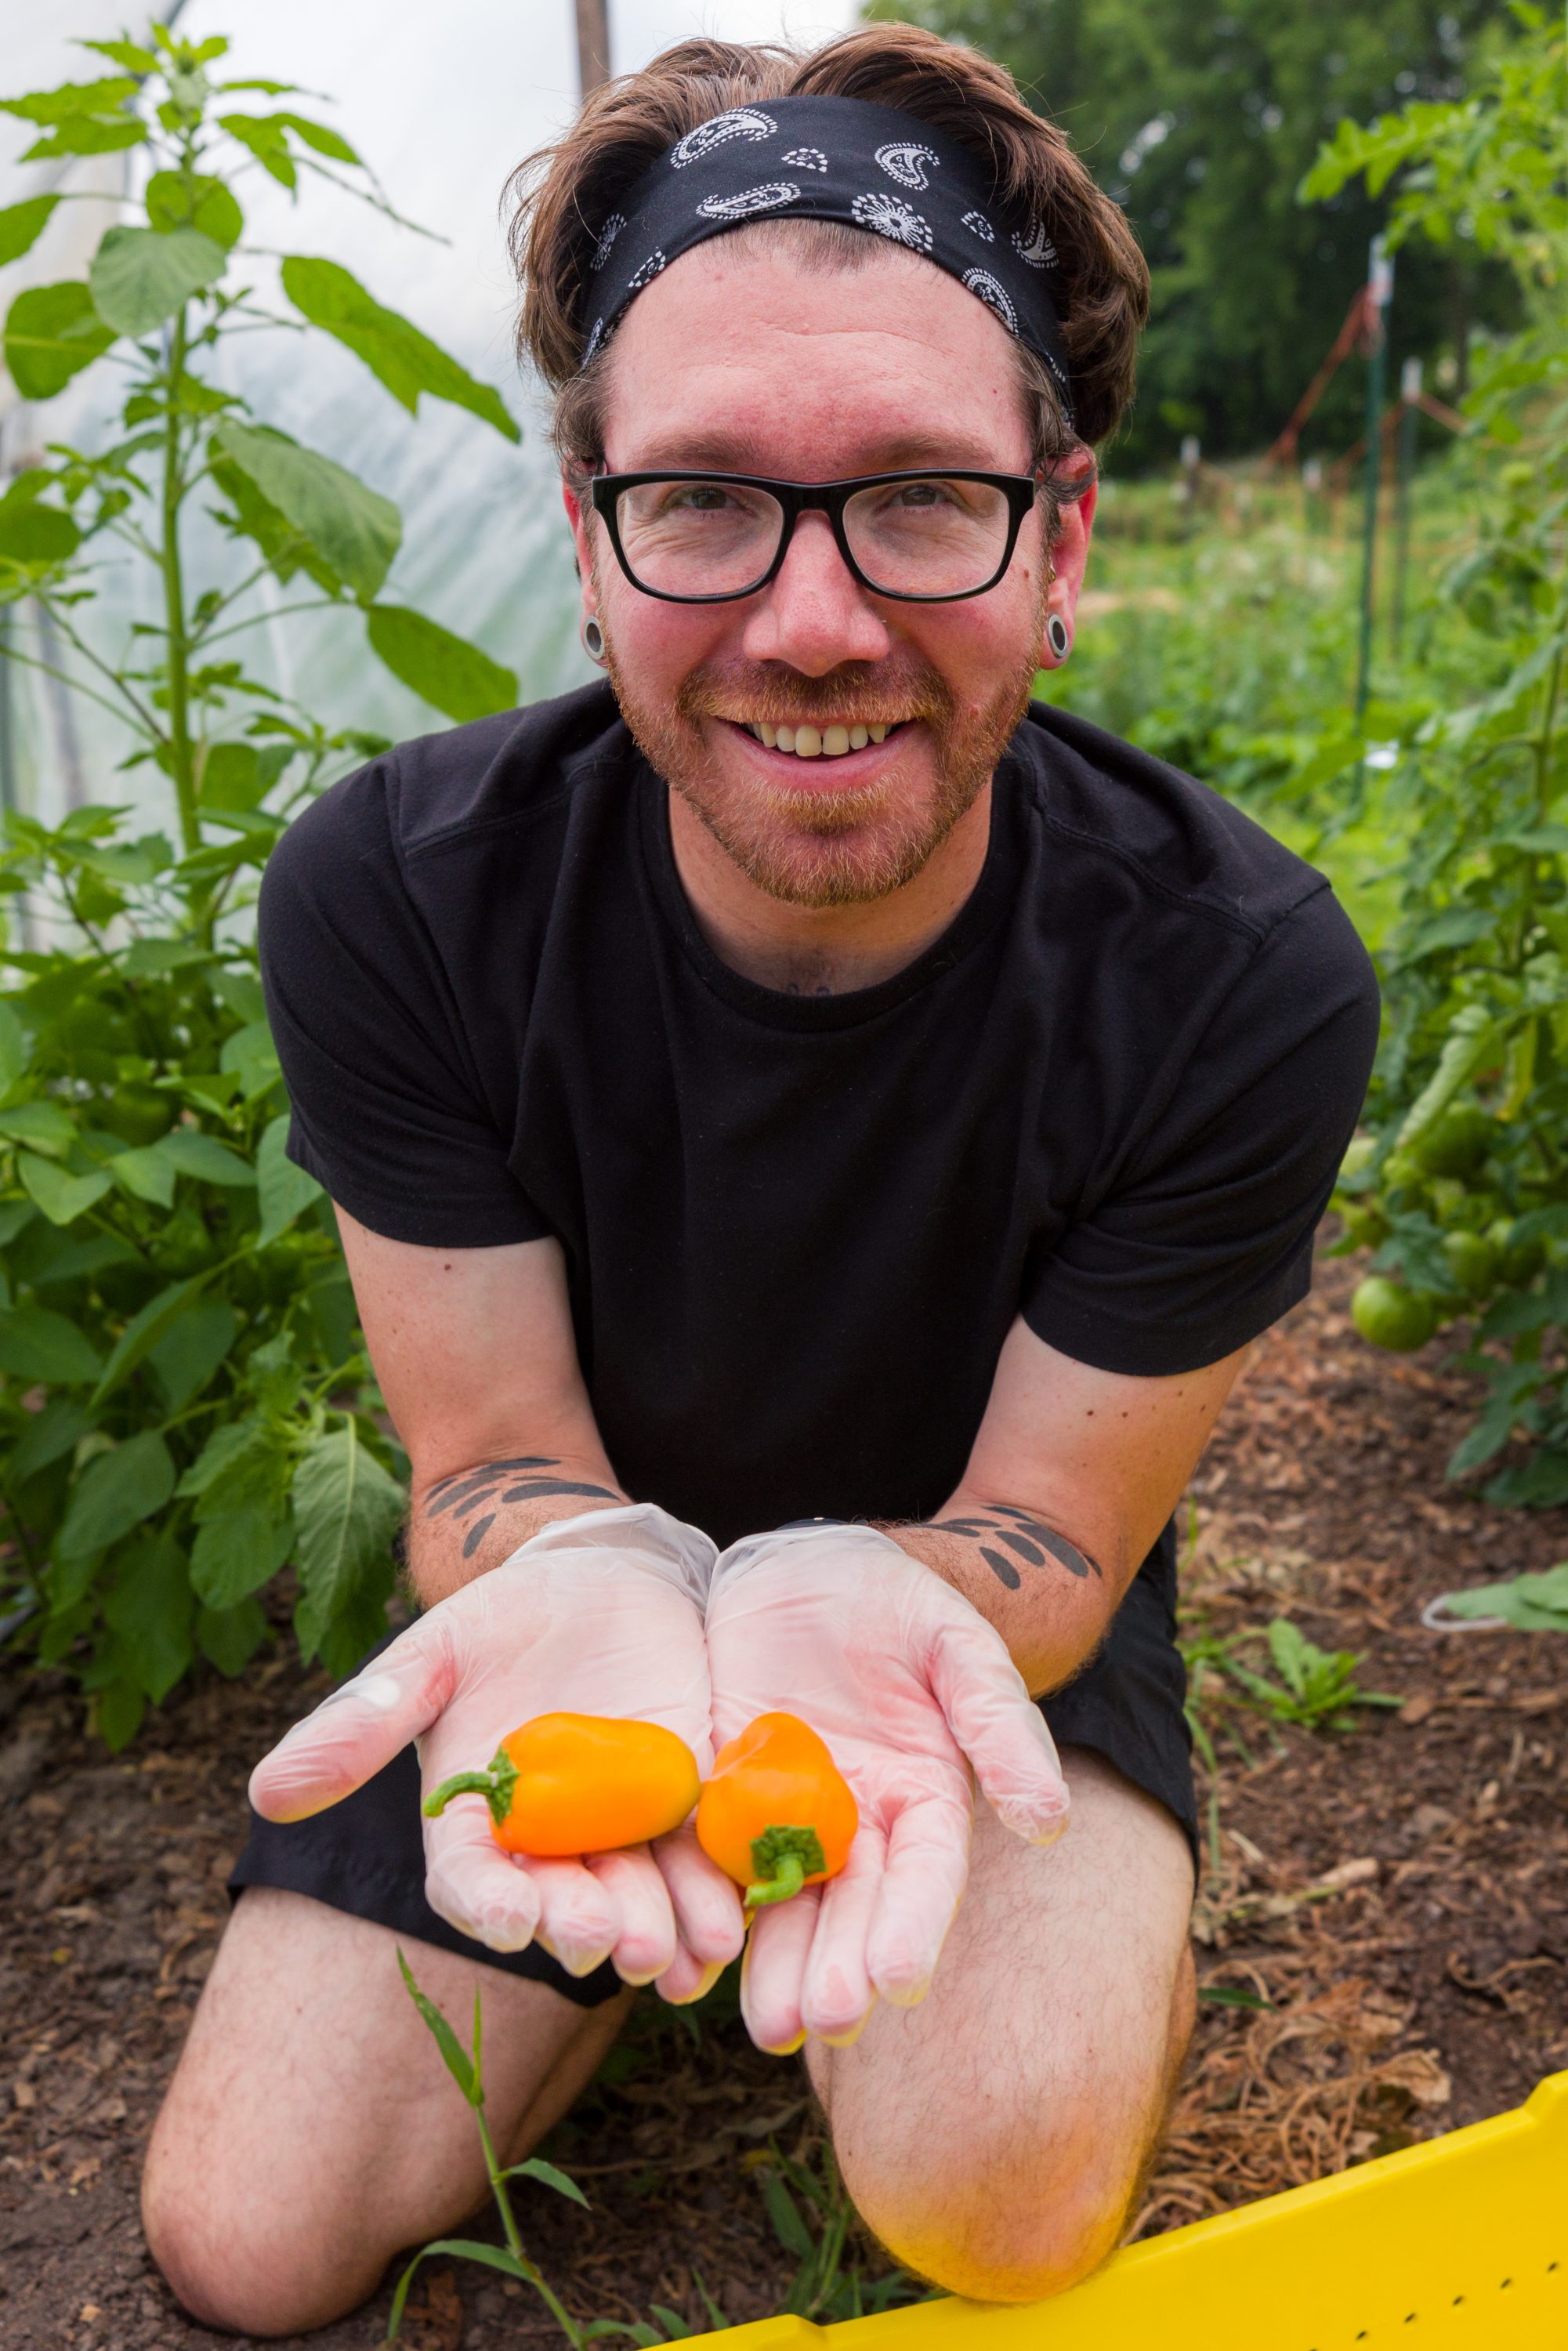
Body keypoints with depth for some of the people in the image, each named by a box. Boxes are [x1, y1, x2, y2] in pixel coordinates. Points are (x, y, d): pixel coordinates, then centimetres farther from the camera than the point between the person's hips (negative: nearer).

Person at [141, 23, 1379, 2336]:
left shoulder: (1244, 984, -27)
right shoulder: (393, 898, -24)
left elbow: (1045, 1524, -20)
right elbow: (493, 1454, -18)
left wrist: (848, 1599, -45)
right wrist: (590, 1586, -43)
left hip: (985, 1592, -1)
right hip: (583, 1571, 2)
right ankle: (640, 1941, 24)